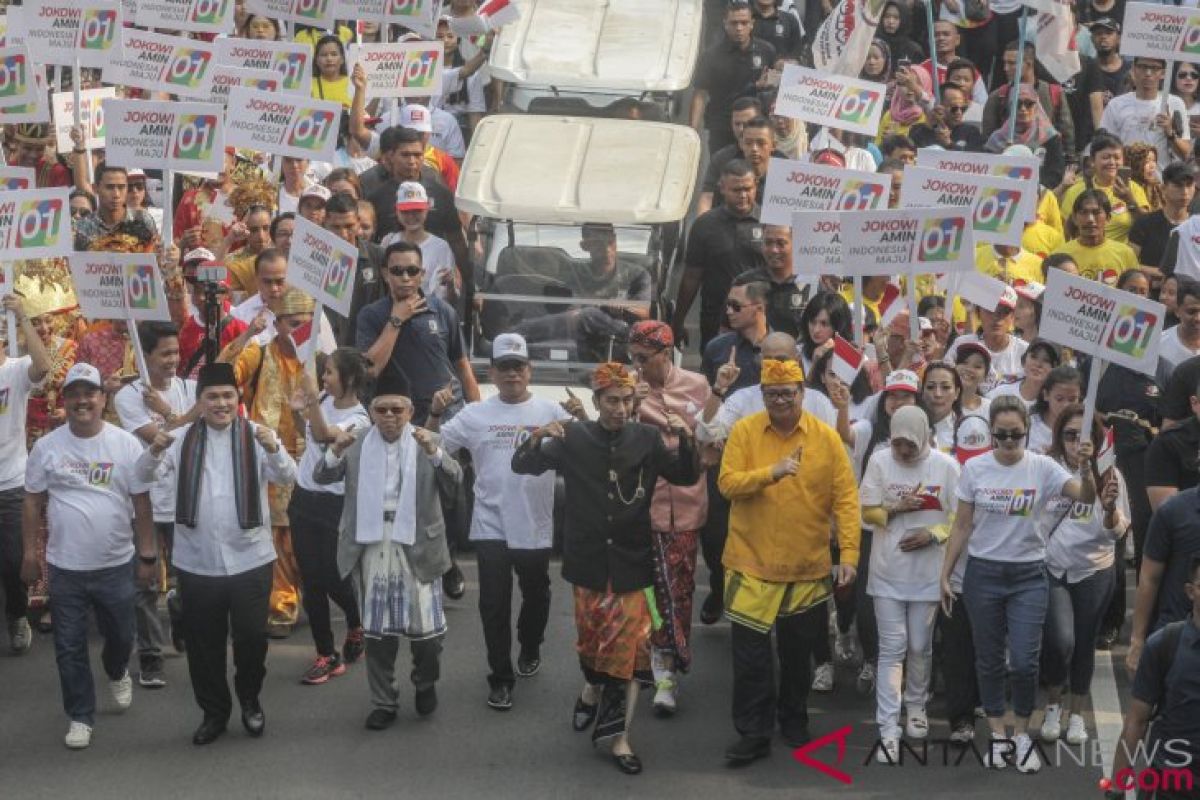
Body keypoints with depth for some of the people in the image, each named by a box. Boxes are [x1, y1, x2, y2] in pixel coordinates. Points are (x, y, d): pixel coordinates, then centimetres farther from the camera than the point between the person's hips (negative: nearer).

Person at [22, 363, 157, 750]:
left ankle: (116, 673, 49)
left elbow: (141, 503, -1)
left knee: (120, 636, 16)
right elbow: (33, 502, 5)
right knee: (70, 647, 4)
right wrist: (29, 551, 3)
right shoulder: (47, 447, -4)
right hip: (65, 568, 0)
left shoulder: (126, 445, -6)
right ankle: (80, 717, 18)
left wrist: (148, 554, -1)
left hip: (116, 565, 0)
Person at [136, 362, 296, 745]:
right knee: (203, 642, 9)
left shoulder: (257, 435, -3)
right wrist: (154, 451, -28)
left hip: (250, 559, -1)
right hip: (197, 563, 1)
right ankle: (214, 711, 25)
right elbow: (146, 475, -5)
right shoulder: (183, 439, 2)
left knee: (251, 637, 5)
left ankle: (250, 700, 30)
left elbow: (287, 477, -15)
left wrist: (273, 450, -36)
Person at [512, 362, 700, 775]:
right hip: (588, 561, 0)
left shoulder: (646, 439, -4)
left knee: (628, 649, -1)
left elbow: (687, 477, 5)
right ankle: (593, 689, 44)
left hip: (632, 562, 0)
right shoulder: (573, 438, -5)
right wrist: (537, 439, -20)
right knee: (591, 641, 13)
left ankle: (619, 737, 7)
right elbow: (521, 466, 1)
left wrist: (686, 441, -14)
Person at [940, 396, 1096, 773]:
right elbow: (962, 527, 3)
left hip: (1028, 575, -1)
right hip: (983, 573, 2)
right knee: (989, 659, 9)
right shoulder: (974, 468, -3)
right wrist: (945, 575, 2)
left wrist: (1086, 469, -41)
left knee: (1024, 661, -7)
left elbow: (1086, 497, -21)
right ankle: (998, 736, 21)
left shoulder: (1041, 467, -7)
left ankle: (1023, 735, 12)